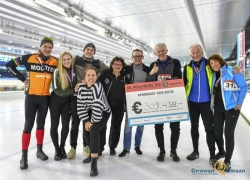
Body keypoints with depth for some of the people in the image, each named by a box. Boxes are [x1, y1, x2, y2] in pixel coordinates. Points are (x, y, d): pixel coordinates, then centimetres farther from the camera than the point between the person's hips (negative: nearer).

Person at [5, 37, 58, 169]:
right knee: (28, 125, -1)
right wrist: (22, 78, -3)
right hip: (31, 96, -2)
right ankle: (24, 156, 10)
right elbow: (9, 64, 1)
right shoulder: (29, 58, -7)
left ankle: (39, 150, 29)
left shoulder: (55, 62, -2)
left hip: (45, 97, 3)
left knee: (41, 124, 14)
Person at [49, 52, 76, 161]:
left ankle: (62, 147, 28)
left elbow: (77, 86, 13)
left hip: (68, 102, 3)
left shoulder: (74, 71, -4)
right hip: (56, 101, -3)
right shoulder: (57, 72, -16)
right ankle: (57, 149, 24)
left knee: (66, 125, 7)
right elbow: (57, 90, -20)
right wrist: (73, 91, -24)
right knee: (54, 125, 6)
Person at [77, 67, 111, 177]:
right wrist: (86, 121, -10)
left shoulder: (97, 86, -27)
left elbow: (98, 106, -30)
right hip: (90, 112, 6)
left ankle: (94, 164, -21)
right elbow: (80, 105, -6)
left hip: (103, 112, -6)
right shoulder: (81, 87, -9)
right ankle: (94, 153, 31)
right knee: (86, 133, 1)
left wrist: (93, 121, -22)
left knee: (94, 130, -24)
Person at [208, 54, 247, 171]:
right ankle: (221, 152, 38)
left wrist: (239, 103, -8)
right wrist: (212, 104, -1)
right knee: (217, 133, 10)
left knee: (228, 134, -1)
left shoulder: (232, 72, -11)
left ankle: (227, 160, 16)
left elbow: (244, 86, -7)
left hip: (232, 108, -5)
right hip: (218, 108, 5)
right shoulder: (214, 75, 5)